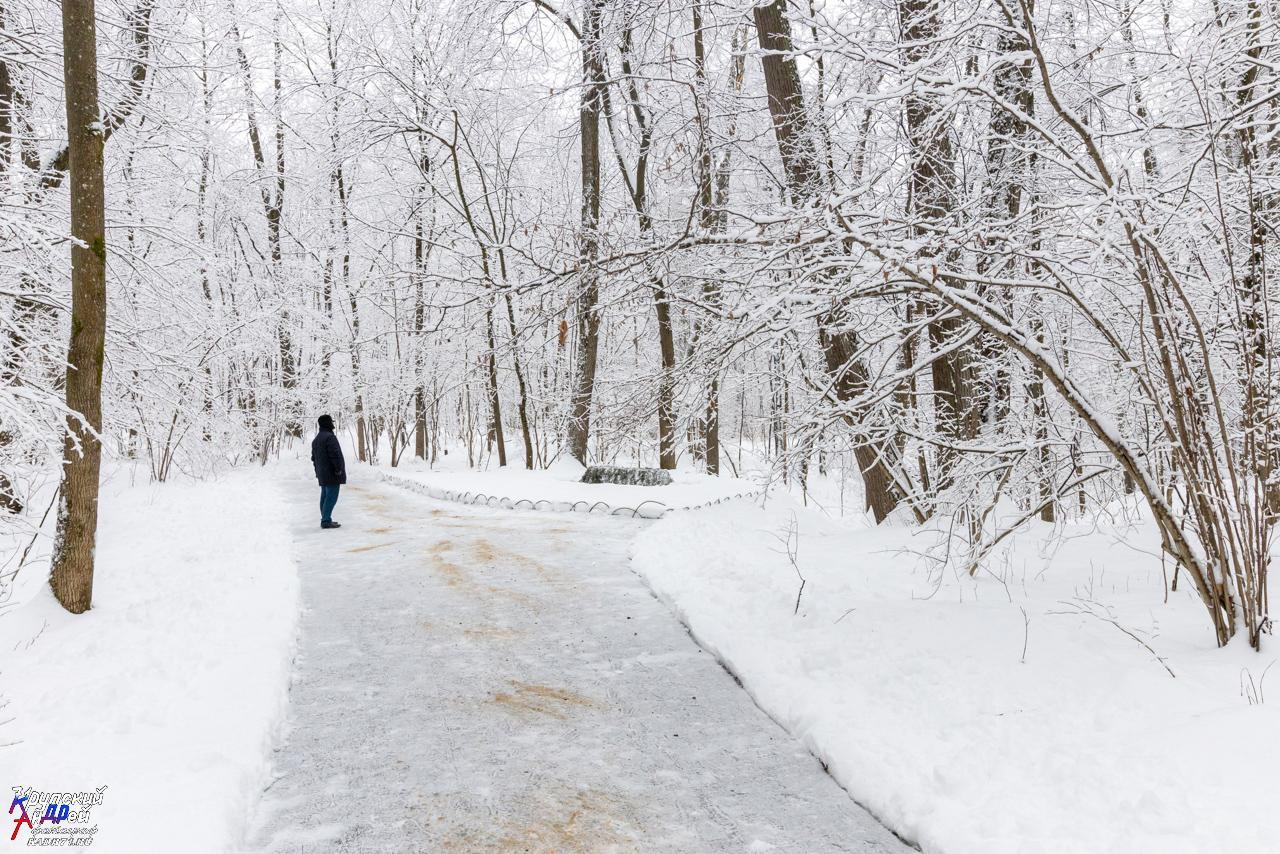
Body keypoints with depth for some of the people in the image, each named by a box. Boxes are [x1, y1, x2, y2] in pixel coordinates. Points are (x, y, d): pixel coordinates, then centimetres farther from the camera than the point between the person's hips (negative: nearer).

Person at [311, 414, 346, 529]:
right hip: (332, 473, -10)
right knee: (331, 497, -8)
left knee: (325, 496, 14)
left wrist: (318, 471, 25)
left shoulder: (316, 439, 16)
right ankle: (326, 521, -11)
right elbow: (335, 455, -23)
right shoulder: (329, 437, -16)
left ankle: (325, 519, 19)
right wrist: (339, 469, -15)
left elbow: (314, 458, 22)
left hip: (322, 475, 10)